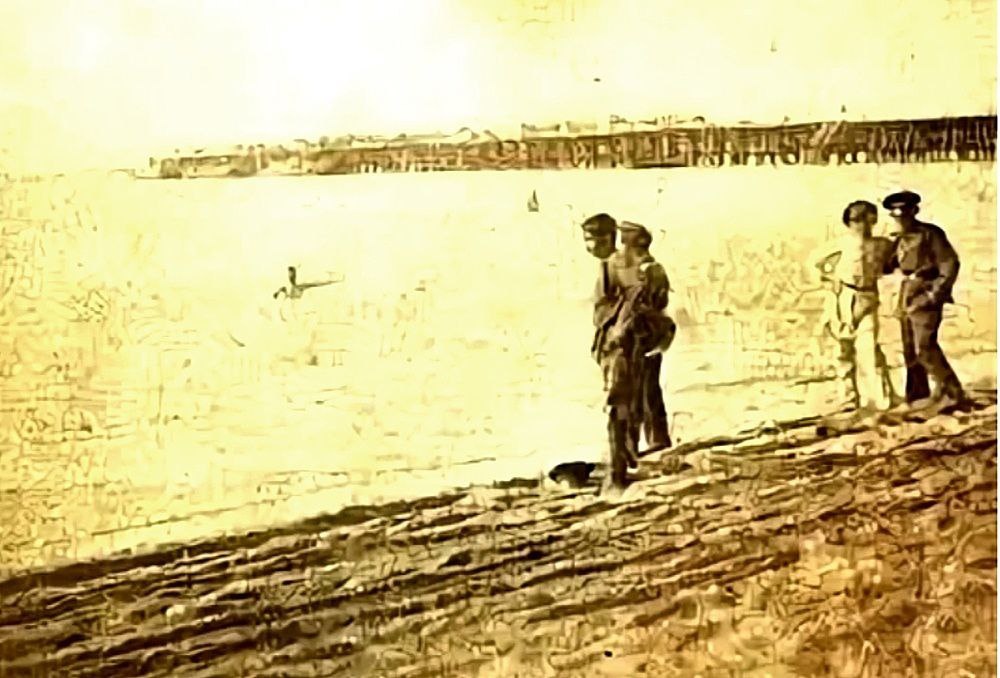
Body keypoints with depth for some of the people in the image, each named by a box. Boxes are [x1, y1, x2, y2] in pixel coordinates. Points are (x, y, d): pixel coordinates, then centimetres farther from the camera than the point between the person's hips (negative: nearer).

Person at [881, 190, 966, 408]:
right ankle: (918, 395, 16)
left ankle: (952, 392, -4)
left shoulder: (931, 234, -8)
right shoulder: (900, 240, 12)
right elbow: (887, 265, 20)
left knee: (924, 347, -13)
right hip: (907, 294, 8)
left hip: (926, 294, -8)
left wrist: (936, 294, -16)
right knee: (910, 349, 8)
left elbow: (950, 264, -11)